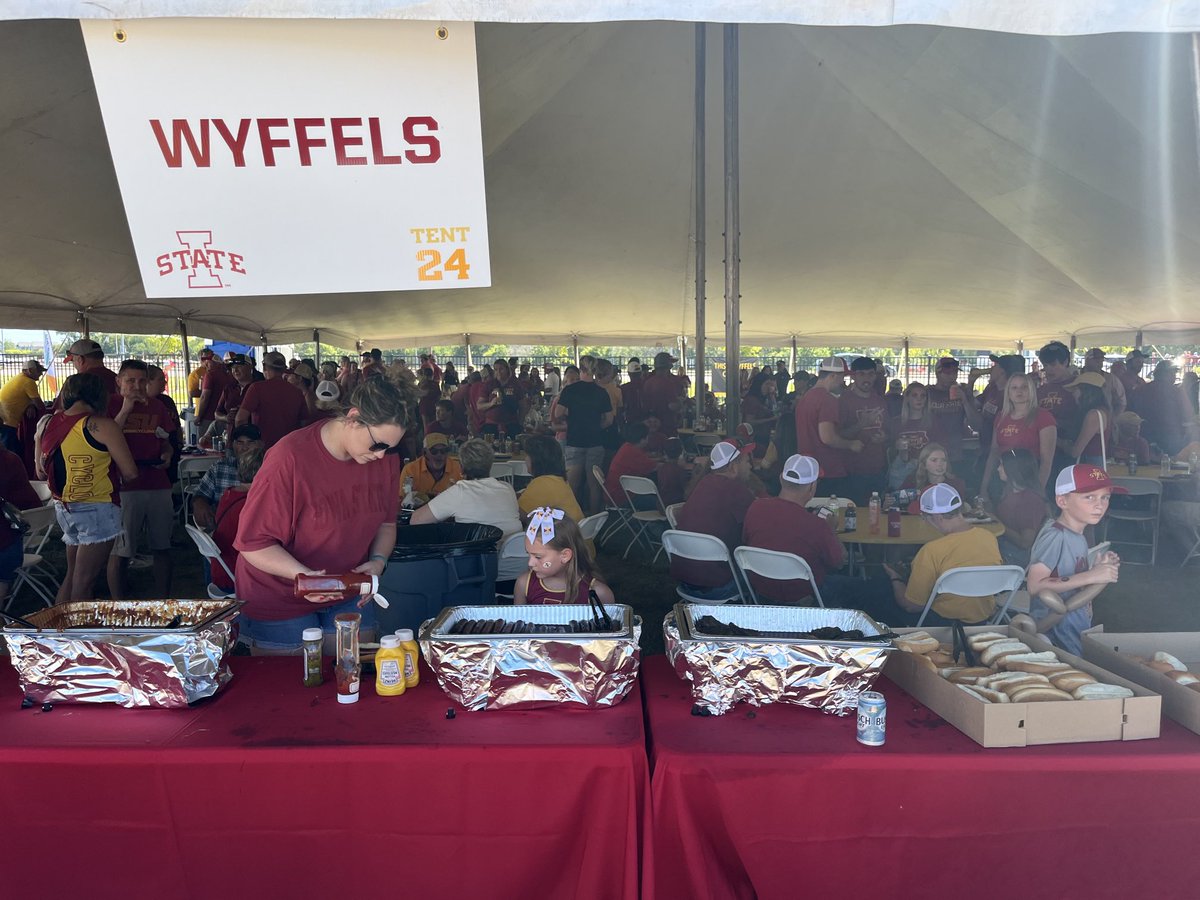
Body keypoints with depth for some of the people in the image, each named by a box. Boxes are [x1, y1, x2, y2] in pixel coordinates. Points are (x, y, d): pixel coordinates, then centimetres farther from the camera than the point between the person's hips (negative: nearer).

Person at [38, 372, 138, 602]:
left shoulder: (52, 422, 5)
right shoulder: (101, 425, -14)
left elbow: (42, 468, 15)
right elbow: (130, 473, -13)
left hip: (63, 507, 7)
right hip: (96, 508, -7)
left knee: (72, 575, 20)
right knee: (83, 583, -1)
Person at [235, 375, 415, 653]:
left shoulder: (386, 458, -7)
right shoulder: (290, 458, -24)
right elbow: (253, 542, -19)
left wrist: (378, 561, -12)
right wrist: (303, 575, -32)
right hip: (279, 599, -4)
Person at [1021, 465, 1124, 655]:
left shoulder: (1079, 537, 6)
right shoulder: (1055, 536, -19)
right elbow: (1035, 586, -28)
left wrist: (1099, 570, -2)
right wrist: (1090, 576, -23)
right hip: (1056, 632, -8)